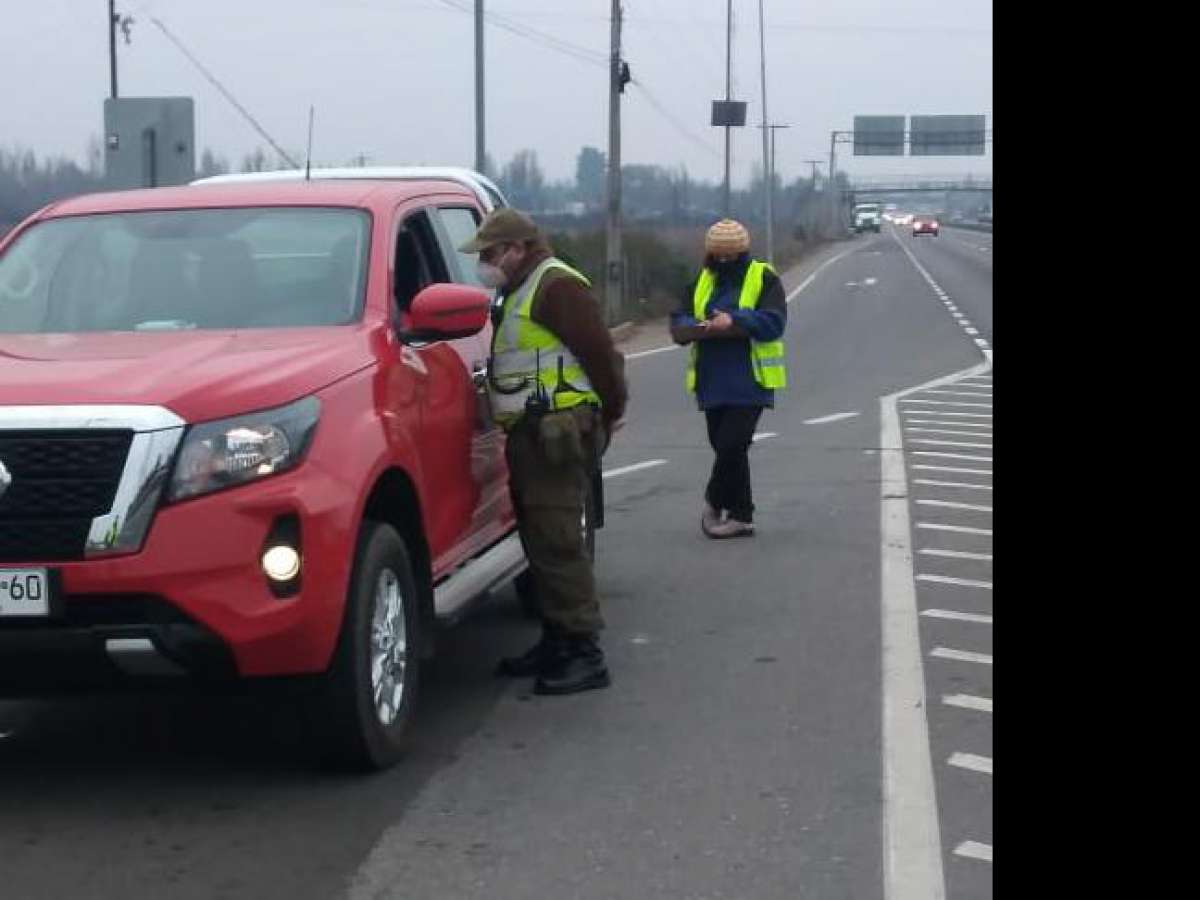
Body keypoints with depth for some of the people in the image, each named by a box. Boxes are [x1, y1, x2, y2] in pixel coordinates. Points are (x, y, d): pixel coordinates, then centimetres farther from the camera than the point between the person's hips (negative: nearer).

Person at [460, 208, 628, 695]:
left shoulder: (556, 286, -12)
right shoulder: (519, 292, 22)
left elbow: (600, 351, -16)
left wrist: (610, 413, -8)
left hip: (557, 432, -10)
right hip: (532, 432, 10)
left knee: (559, 544, -11)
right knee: (541, 543, 14)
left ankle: (585, 654, -10)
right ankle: (556, 644, 21)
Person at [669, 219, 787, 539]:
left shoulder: (764, 278, -2)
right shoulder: (702, 281, 12)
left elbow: (774, 322, -15)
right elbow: (678, 324, 3)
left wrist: (734, 320, -25)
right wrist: (709, 328, -17)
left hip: (749, 383, -5)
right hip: (713, 383, 6)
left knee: (731, 446, -13)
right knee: (726, 448, 11)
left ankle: (715, 502, 7)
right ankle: (740, 516, 21)